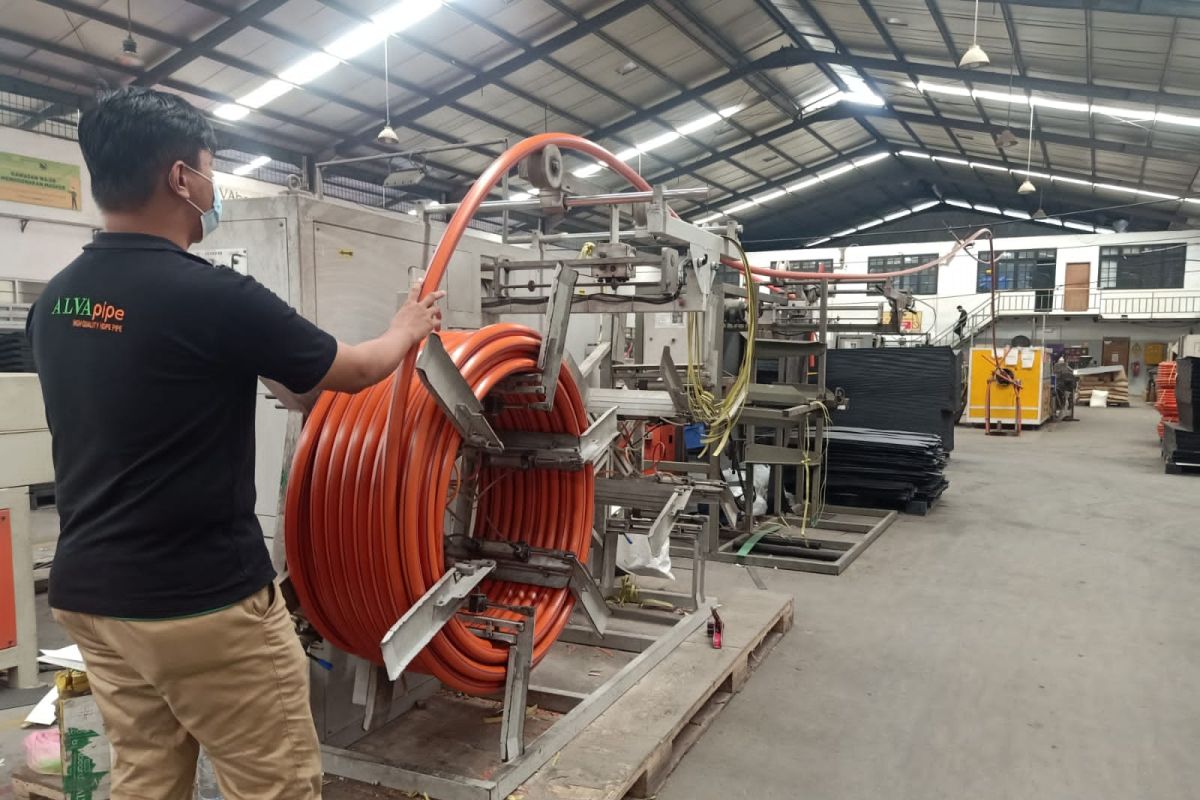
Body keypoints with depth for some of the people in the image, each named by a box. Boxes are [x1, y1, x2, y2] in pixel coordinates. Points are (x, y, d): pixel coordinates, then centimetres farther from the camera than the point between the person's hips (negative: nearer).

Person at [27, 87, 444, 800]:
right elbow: (353, 372, -5)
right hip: (204, 601, -8)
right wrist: (408, 331, 16)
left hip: (90, 592, 8)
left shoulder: (56, 301, 4)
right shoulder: (213, 296, -19)